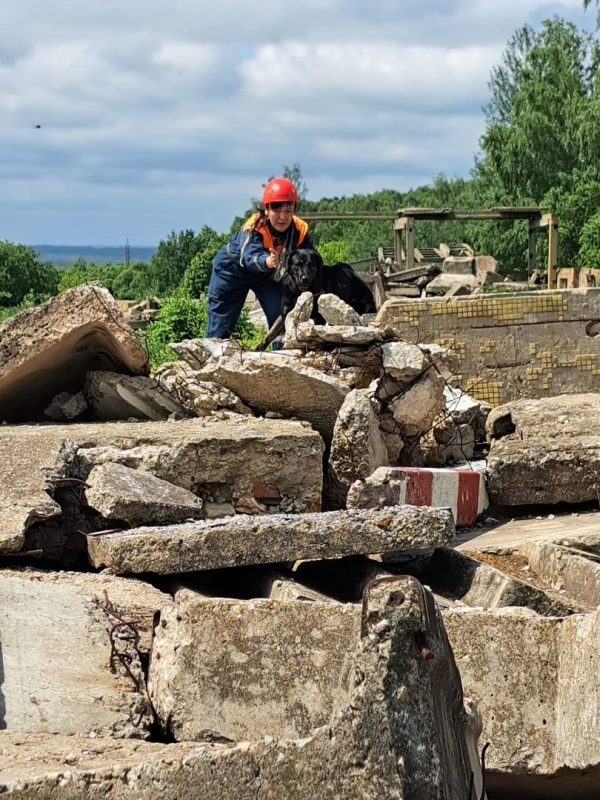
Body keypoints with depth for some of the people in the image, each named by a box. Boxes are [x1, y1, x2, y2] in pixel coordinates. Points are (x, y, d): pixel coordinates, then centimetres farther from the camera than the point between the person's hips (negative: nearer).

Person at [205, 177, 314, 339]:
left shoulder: (300, 230, -26)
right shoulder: (253, 228, -39)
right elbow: (251, 255, -59)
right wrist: (266, 261, -81)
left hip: (267, 273, 4)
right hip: (233, 269, -4)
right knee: (220, 325, -2)